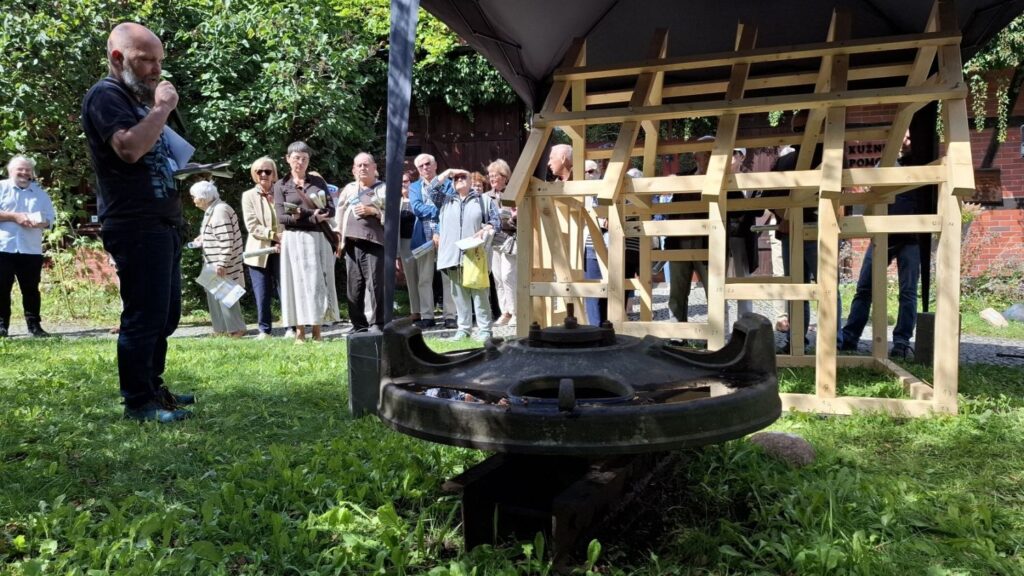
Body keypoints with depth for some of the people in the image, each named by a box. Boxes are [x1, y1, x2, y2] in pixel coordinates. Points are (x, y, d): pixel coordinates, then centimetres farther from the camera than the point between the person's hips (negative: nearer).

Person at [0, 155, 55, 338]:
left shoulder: (40, 193, 14)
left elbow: (50, 218, 10)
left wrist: (38, 222, -11)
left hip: (31, 250, 2)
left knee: (31, 289, 4)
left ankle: (34, 324, 7)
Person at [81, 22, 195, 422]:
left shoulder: (137, 98, 23)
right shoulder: (105, 95, -7)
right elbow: (129, 148, -25)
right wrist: (163, 107, -15)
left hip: (162, 223, 10)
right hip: (136, 226, -10)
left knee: (166, 314, 14)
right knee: (144, 316, -9)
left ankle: (153, 388, 24)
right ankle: (137, 402, -1)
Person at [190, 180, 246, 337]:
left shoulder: (220, 211, -19)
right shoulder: (212, 210, 13)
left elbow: (226, 240, -24)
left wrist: (222, 264, -25)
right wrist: (203, 238, 15)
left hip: (222, 266, -10)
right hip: (214, 265, 10)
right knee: (214, 295, 13)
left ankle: (236, 329, 3)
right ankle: (221, 328, 21)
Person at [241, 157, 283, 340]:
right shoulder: (248, 196, 5)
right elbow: (252, 226, -4)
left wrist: (283, 241, -13)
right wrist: (274, 235, -14)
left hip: (280, 250, 0)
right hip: (259, 252, 0)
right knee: (262, 294, 2)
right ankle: (264, 330, 10)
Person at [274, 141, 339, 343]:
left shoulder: (318, 182, 12)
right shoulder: (281, 185, 8)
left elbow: (331, 210, 3)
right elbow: (281, 217, -4)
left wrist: (302, 214, -12)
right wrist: (312, 218, -14)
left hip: (319, 239, 1)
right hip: (294, 240, -1)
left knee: (318, 283, 0)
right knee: (297, 282, -1)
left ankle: (317, 331, 4)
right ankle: (299, 332, 3)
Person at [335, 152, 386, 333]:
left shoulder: (383, 189, 7)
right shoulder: (348, 189, 21)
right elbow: (339, 215, 20)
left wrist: (373, 211, -11)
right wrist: (338, 238, 10)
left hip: (374, 243, -5)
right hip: (351, 243, 5)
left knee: (375, 284, -9)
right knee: (354, 286, 5)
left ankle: (377, 324, -3)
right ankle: (359, 325, 12)